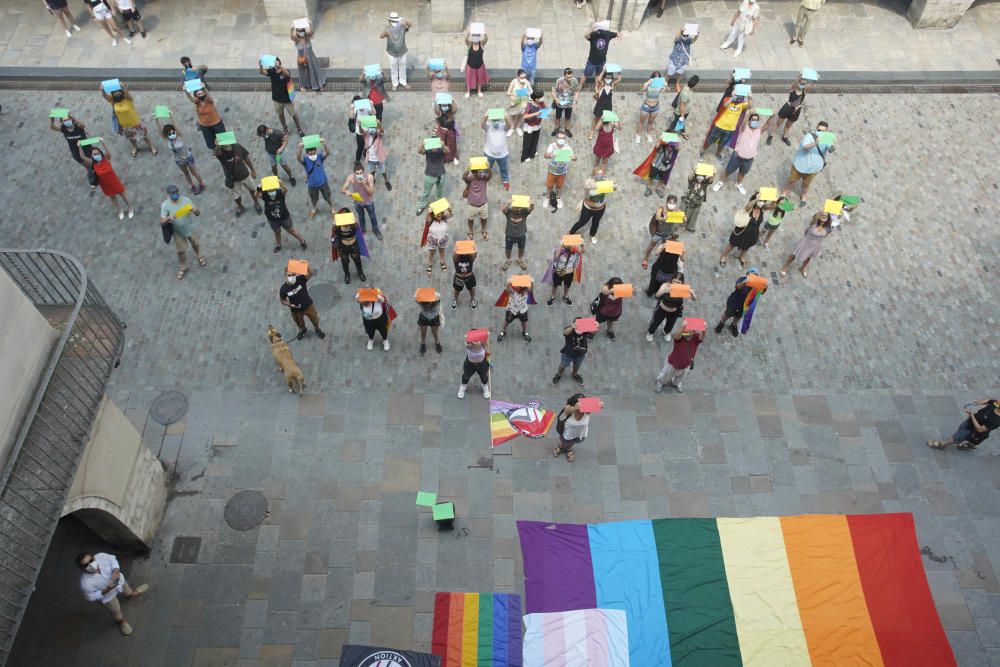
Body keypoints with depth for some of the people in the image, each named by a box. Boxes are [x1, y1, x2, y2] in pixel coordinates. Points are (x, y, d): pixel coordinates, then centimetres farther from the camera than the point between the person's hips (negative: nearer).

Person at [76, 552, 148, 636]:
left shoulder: (101, 556, -36)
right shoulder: (86, 583, -42)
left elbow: (112, 559, -14)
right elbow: (91, 597, -24)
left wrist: (116, 571, -31)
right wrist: (107, 590, -36)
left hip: (118, 580, 3)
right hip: (108, 596, -3)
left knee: (128, 593, 37)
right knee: (116, 611, 28)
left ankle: (131, 594, 74)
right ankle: (121, 621, 61)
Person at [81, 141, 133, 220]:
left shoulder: (106, 159, -22)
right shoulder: (92, 163, -19)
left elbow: (108, 153, -42)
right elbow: (83, 157, -33)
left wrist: (102, 143, -56)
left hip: (114, 182, -2)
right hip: (105, 185, 2)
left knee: (122, 195, 19)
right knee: (112, 197, 25)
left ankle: (130, 209, 43)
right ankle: (120, 211, 49)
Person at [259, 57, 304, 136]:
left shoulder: (285, 72, -21)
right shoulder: (271, 71, -11)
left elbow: (287, 73, -47)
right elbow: (261, 71, -27)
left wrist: (279, 66, -65)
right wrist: (260, 65, -50)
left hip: (287, 99, -3)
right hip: (277, 99, 4)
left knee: (294, 114, 13)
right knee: (280, 115, 22)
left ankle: (299, 129, 35)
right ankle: (284, 128, 45)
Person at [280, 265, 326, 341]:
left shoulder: (300, 279, -28)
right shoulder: (284, 289, -26)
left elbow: (310, 273, -45)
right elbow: (282, 300, -9)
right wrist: (290, 305, -26)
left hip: (308, 305, 0)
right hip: (296, 310, 0)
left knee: (314, 319, 25)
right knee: (300, 323, 29)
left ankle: (317, 329, 59)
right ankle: (303, 330, 65)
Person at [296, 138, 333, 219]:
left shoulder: (320, 157, -19)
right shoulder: (305, 160, -21)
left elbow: (328, 153, -38)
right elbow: (298, 158, -43)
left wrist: (324, 144, -59)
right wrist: (300, 148, -62)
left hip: (323, 183, 0)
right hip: (312, 185, 0)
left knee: (328, 197, 23)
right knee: (313, 199, 26)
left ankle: (332, 208, 51)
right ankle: (313, 209, 57)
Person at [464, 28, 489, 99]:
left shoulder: (481, 44, -19)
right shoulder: (469, 44, -20)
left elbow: (486, 39, -39)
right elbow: (466, 39, -41)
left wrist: (484, 34, -62)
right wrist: (468, 33, -62)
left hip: (480, 65, 1)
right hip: (470, 66, -1)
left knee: (480, 78, 23)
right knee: (469, 79, 19)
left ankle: (479, 91, 49)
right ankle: (468, 92, 44)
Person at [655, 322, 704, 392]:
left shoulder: (695, 337, -30)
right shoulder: (679, 338, -36)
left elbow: (702, 337, -51)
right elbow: (677, 336, -60)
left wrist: (703, 331, -76)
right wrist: (682, 328, -83)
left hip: (686, 365, 3)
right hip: (673, 363, -3)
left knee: (680, 377, 36)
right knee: (666, 376, 28)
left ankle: (676, 383, 70)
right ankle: (660, 382, 62)